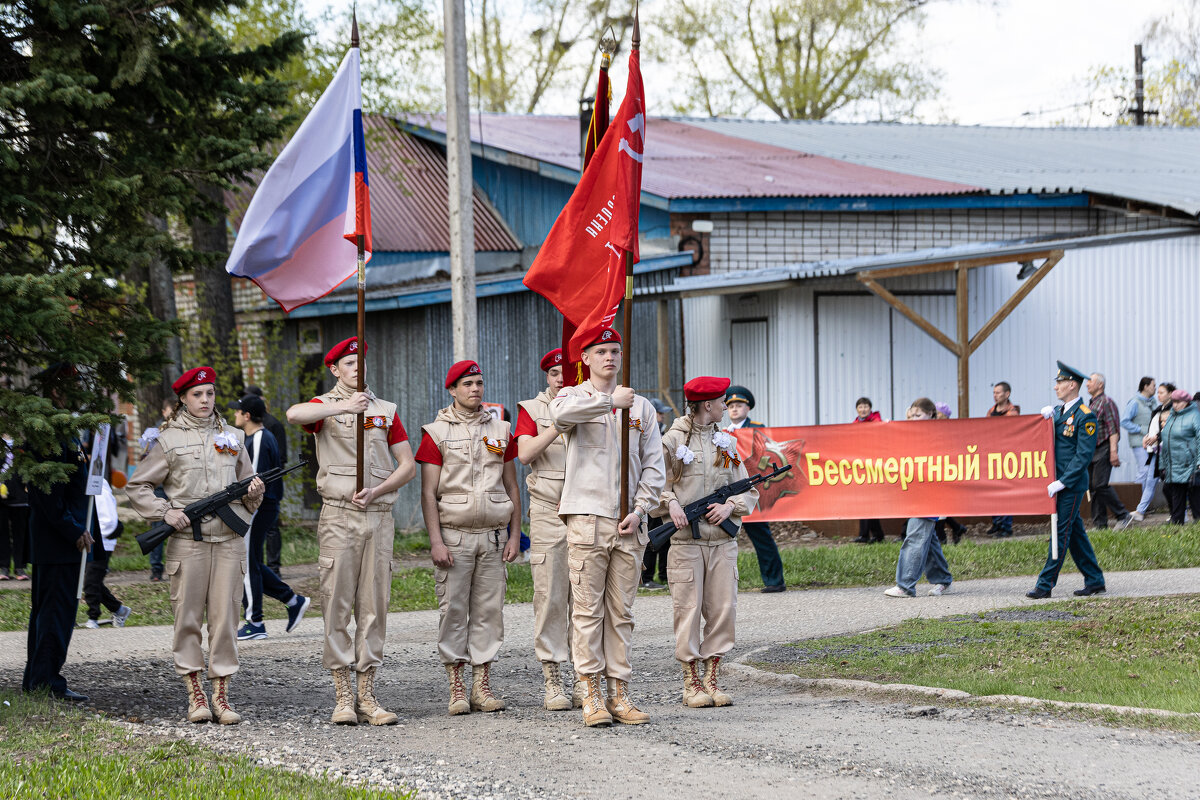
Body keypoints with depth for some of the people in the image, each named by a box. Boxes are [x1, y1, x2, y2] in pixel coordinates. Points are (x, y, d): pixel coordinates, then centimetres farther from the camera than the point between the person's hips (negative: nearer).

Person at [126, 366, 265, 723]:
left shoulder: (232, 437, 15)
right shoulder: (169, 439, 4)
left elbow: (246, 485, 24)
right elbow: (136, 487, 6)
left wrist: (254, 492, 1)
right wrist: (165, 512, -7)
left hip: (228, 539, 3)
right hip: (188, 539, -3)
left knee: (225, 616, -1)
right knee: (188, 616, -2)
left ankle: (221, 694, 3)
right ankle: (195, 694, 4)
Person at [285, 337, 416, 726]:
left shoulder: (386, 411, 14)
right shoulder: (324, 406, 4)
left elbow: (408, 465, 11)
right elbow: (294, 415, -20)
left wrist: (375, 491, -5)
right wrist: (343, 406, -28)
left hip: (378, 516, 3)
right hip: (338, 516, -3)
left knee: (374, 606, 2)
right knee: (337, 605, -4)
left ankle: (367, 695, 6)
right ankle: (343, 697, -1)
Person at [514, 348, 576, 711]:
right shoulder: (532, 409, 7)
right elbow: (525, 453, -10)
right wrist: (558, 426, -19)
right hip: (548, 513, -2)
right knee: (550, 596, -3)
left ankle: (584, 681, 6)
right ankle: (552, 683, 1)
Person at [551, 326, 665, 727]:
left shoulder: (641, 406, 16)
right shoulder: (574, 396, 6)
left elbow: (654, 467, 12)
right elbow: (561, 413, -22)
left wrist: (639, 509, -1)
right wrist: (609, 401, -21)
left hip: (629, 524, 3)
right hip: (587, 516, -3)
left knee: (622, 612, 5)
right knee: (588, 609, -4)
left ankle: (620, 694, 7)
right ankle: (592, 696, -2)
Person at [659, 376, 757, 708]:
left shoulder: (726, 442, 14)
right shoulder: (673, 440, 0)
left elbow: (749, 491, 15)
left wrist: (731, 506, -4)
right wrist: (671, 504, -15)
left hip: (722, 540, 4)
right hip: (686, 540, -4)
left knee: (723, 609, 1)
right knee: (688, 610, -4)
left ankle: (712, 679, 9)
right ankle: (692, 683, 3)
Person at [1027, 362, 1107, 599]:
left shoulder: (1085, 417, -13)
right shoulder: (1058, 411, 13)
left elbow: (1083, 456, -17)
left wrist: (1061, 482, -21)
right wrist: (1045, 417, -1)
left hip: (1072, 485, -8)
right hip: (1058, 482, 9)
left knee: (1061, 532, -6)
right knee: (1075, 532, 11)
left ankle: (1045, 585, -5)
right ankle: (1094, 580, 18)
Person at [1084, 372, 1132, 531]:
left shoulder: (1106, 402, -9)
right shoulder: (1091, 404, 18)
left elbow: (1114, 429, -15)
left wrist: (1113, 452, -22)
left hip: (1103, 450, -9)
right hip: (1091, 451, 9)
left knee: (1100, 485, -14)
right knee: (1093, 487, 5)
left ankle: (1123, 516, -4)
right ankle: (1099, 523, 8)